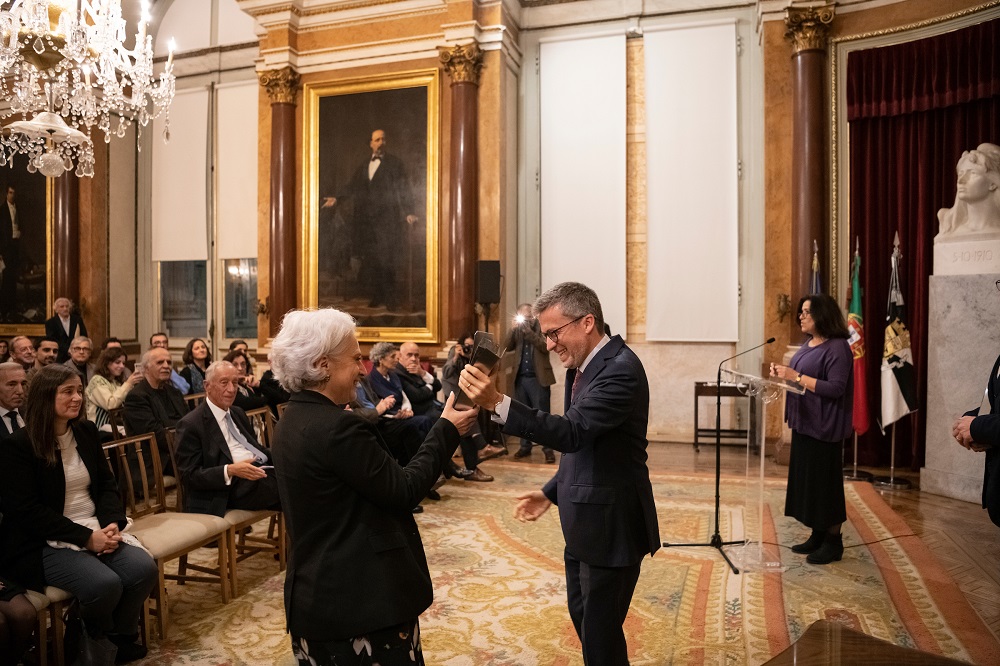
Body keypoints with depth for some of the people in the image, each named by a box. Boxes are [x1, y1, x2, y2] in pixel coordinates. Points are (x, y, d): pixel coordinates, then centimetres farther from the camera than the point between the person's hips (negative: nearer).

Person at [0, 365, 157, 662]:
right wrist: (85, 537, -20)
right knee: (105, 584, -28)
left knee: (144, 569, -19)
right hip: (44, 545, -5)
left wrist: (112, 523, -9)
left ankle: (121, 637, 7)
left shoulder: (87, 431, 7)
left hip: (97, 532, 6)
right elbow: (27, 511, -16)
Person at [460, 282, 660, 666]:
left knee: (600, 633, 2)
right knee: (583, 618, 23)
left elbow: (573, 432, -34)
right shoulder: (582, 367, 7)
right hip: (585, 522, 10)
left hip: (610, 523, -9)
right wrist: (552, 493, 13)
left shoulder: (620, 368, -22)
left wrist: (497, 403, -42)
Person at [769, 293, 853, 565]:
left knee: (825, 481, 0)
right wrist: (783, 373, 4)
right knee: (806, 480, 13)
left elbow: (835, 388, -22)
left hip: (823, 428, -9)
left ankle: (833, 542, 14)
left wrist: (796, 376, -23)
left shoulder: (837, 348, -15)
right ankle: (817, 536, 25)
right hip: (803, 423, 9)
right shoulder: (808, 345, 13)